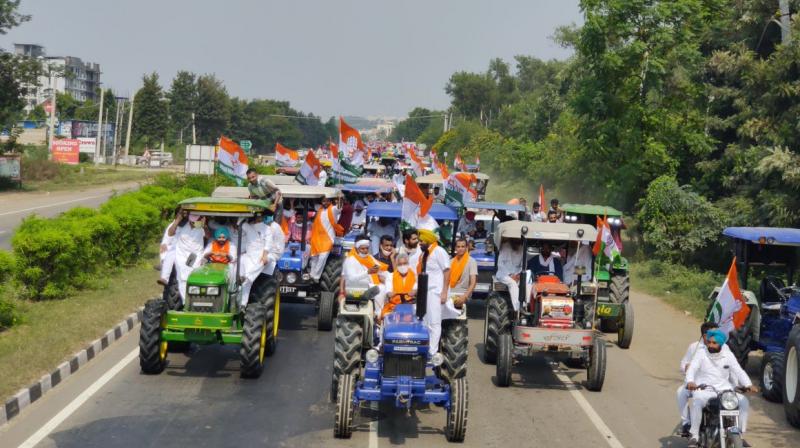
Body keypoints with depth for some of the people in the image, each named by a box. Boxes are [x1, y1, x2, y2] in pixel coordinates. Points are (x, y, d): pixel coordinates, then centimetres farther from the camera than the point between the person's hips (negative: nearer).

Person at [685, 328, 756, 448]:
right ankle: (694, 436, -27)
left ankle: (740, 435, -4)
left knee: (744, 401, -17)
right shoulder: (701, 354, 2)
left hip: (724, 390, 3)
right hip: (704, 390, -3)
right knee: (697, 401, -35)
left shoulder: (728, 356, 11)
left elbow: (739, 371, 1)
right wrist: (690, 381, -35)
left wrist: (748, 385, -18)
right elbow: (692, 369, -12)